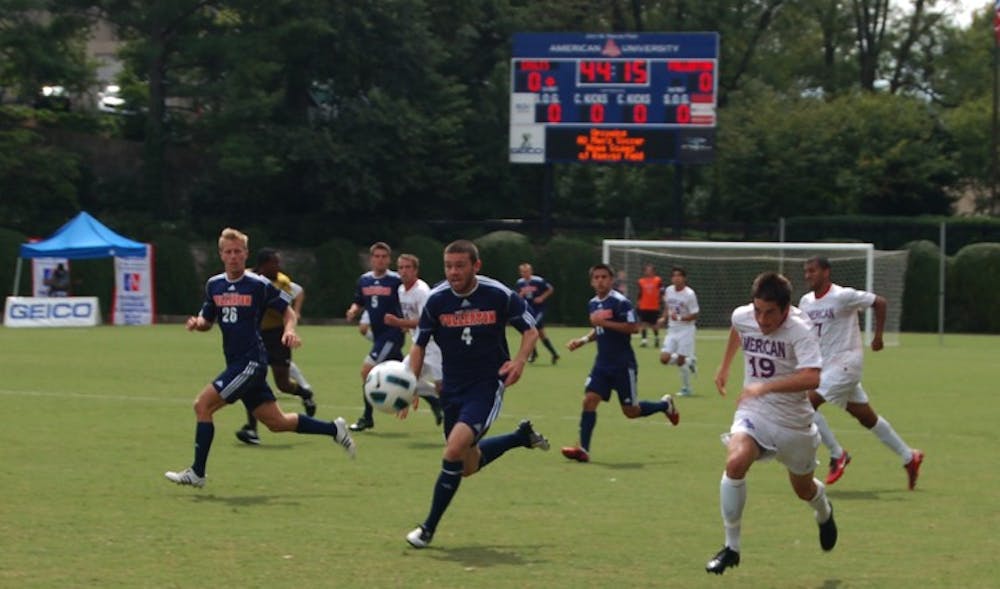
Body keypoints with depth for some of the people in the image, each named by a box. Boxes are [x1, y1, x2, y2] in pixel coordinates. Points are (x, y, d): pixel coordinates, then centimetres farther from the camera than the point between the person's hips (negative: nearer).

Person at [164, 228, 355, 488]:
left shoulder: (259, 285, -7)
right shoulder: (214, 285, 9)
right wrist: (197, 323, -4)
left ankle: (197, 473, -5)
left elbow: (288, 311, 2)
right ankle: (334, 429, 26)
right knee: (277, 422, 11)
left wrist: (289, 330, -18)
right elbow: (207, 320, 19)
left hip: (251, 362, -7)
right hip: (235, 364, 7)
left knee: (202, 405, -13)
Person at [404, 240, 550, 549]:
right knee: (468, 465, 15)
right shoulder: (436, 299, -7)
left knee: (455, 448, -24)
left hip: (488, 384, -5)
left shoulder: (499, 295, -13)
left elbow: (530, 330, 1)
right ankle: (522, 436, 42)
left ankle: (429, 528, -11)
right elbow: (420, 345, 3)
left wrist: (519, 359, -19)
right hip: (453, 387, 5)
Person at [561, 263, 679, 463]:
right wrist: (583, 340, 9)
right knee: (589, 400, -9)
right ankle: (583, 449, -10)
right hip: (602, 363, 6)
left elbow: (633, 327, -21)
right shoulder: (593, 304, 12)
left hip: (623, 364, -6)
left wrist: (605, 322, -24)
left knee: (630, 411, 2)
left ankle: (665, 405, 29)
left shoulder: (620, 302, -13)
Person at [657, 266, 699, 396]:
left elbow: (694, 315, -13)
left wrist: (679, 318, -26)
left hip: (686, 330, -6)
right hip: (672, 330, 6)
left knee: (680, 360, -5)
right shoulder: (668, 291, 2)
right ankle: (689, 362, 21)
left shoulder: (689, 294, -15)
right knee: (664, 359, -5)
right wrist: (664, 319, 2)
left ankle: (686, 388, 13)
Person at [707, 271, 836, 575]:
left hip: (793, 421, -2)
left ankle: (824, 513, 58)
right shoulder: (742, 317, -9)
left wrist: (765, 387, -46)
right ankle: (731, 547, -16)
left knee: (803, 488, 17)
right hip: (753, 413, 2)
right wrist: (724, 366, 26)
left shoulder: (800, 331, -25)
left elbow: (811, 378, -39)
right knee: (735, 461, -28)